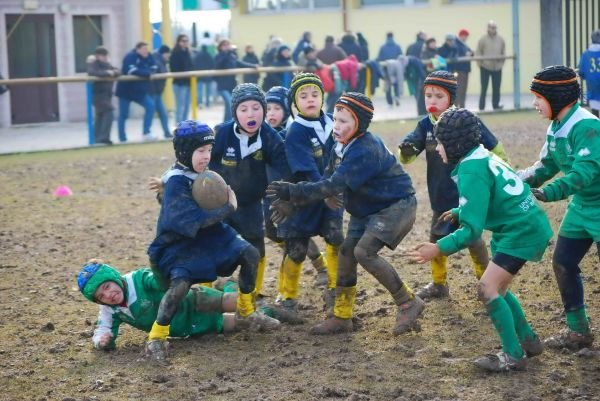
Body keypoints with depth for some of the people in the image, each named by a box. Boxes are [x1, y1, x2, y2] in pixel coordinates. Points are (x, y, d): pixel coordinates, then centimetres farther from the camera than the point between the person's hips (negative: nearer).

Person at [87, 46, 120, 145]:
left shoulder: (107, 65, 14)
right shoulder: (92, 65, -8)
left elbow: (117, 71, 4)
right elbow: (93, 73, -30)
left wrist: (113, 72, -20)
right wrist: (106, 73, -33)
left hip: (106, 94, 9)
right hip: (98, 94, -9)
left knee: (100, 116, 17)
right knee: (109, 113, -20)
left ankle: (98, 138, 27)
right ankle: (104, 137, -20)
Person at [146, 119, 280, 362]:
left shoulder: (203, 174, 3)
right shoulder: (176, 183, -22)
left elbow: (215, 207, 14)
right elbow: (193, 219, -30)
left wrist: (228, 202, -8)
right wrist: (228, 209, -22)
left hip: (208, 238, 9)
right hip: (177, 245, -8)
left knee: (250, 254, 3)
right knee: (181, 283, -32)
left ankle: (246, 314, 20)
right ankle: (156, 338, -15)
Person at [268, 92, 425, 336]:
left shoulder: (366, 151, -28)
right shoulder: (341, 148, 1)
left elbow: (334, 185, -33)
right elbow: (328, 181, 0)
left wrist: (294, 192, -34)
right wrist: (292, 200, -11)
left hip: (397, 206, -9)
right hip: (366, 211, 9)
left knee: (364, 251, -22)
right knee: (346, 254, 2)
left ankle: (409, 303, -9)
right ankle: (341, 318, 14)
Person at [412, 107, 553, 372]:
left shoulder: (471, 173, -21)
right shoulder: (482, 157, 8)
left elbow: (472, 230, -24)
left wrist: (439, 248, -25)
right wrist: (459, 212, 27)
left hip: (522, 232, -10)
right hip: (529, 225, 10)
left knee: (487, 289, -11)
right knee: (497, 288, 17)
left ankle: (514, 356, -4)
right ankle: (529, 341, 27)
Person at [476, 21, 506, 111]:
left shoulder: (500, 39, 7)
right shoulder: (483, 39, -4)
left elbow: (504, 52, 12)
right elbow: (478, 53, -3)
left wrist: (502, 61, -1)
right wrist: (480, 63, -10)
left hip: (497, 67, 3)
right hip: (485, 67, -3)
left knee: (496, 88, 5)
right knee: (484, 88, -1)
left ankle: (496, 105, 13)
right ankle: (481, 107, 4)